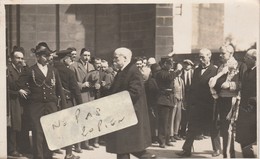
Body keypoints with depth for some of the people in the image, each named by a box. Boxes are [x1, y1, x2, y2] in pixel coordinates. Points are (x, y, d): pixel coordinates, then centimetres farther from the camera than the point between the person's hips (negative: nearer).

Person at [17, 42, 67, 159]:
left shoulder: (53, 71, 9)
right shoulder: (31, 71, 1)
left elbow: (59, 89, 9)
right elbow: (19, 84, 6)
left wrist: (63, 106, 5)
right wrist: (28, 92, 0)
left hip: (51, 105, 2)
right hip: (36, 106, -2)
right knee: (38, 132, -1)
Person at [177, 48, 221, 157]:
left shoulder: (214, 70, -8)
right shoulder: (196, 70, 12)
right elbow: (192, 87, 13)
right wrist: (192, 101, 7)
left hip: (209, 105, -5)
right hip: (196, 104, 5)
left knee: (213, 128, 8)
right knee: (192, 128, 4)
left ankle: (217, 149, 23)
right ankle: (186, 150, 8)